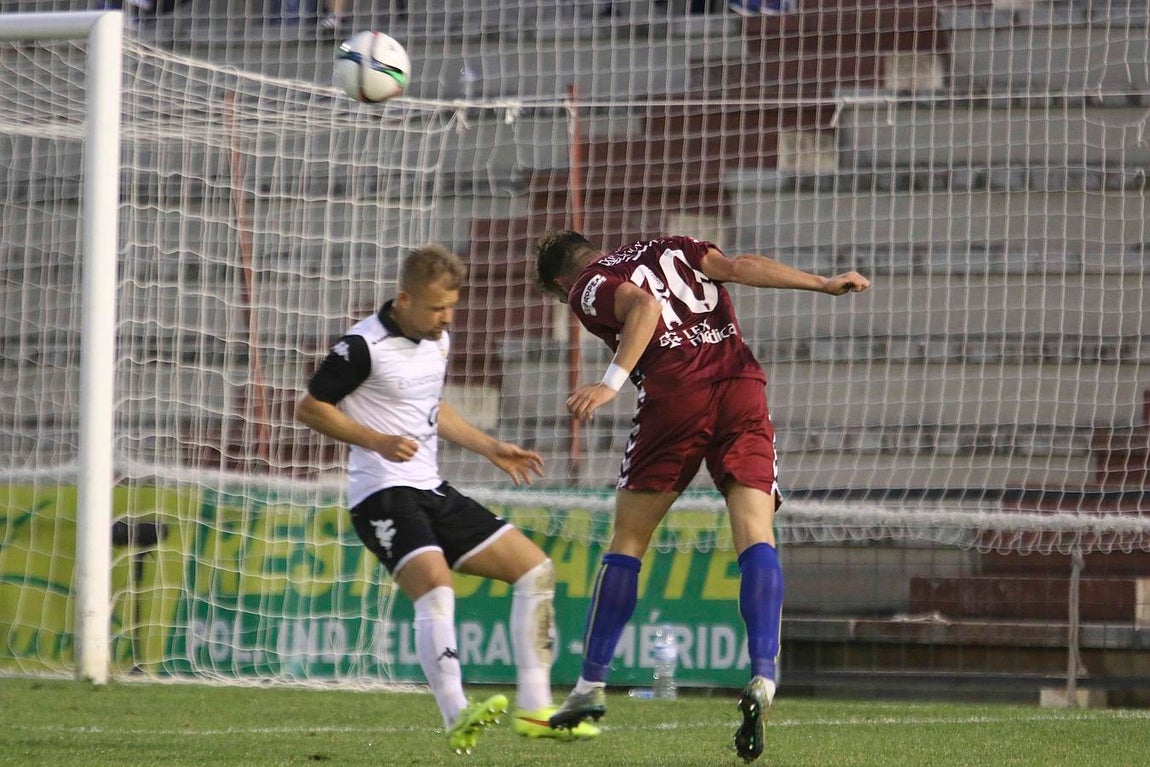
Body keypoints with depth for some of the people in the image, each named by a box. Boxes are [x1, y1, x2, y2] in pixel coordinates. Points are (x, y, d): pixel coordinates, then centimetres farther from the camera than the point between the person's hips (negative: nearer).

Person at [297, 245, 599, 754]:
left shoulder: (438, 341, 13)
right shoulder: (365, 345, -13)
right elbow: (309, 408, -9)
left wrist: (491, 449, 24)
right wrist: (378, 441, -20)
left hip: (431, 491, 9)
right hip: (383, 496, -9)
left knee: (535, 567, 4)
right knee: (435, 589, -31)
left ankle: (534, 710, 5)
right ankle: (458, 720, -38)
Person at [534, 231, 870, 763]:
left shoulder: (586, 289, 12)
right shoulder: (671, 249, 28)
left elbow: (645, 306, -9)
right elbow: (738, 267, 11)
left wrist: (611, 384, -17)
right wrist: (824, 285, 11)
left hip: (675, 395, -3)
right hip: (741, 385, 3)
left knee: (627, 542, 10)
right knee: (756, 536, -5)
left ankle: (591, 687, 14)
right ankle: (763, 676, -25)